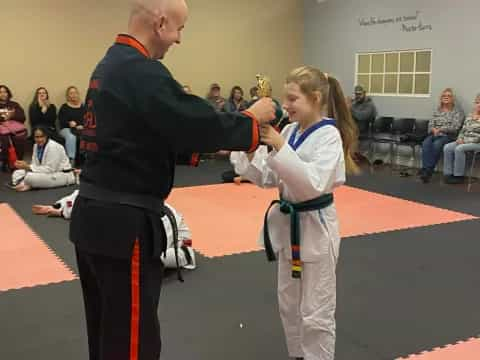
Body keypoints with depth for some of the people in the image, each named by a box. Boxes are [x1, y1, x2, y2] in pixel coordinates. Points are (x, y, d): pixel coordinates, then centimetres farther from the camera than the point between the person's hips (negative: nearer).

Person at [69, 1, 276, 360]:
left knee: (107, 327, 24)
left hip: (96, 214, 10)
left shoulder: (111, 65, 13)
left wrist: (208, 146, 12)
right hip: (123, 223, -10)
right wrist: (252, 118, -3)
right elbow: (200, 124, -21)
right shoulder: (142, 72, -20)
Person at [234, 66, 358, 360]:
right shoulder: (290, 131, 3)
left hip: (316, 227, -8)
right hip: (288, 224, 8)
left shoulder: (328, 135, -17)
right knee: (289, 304, 21)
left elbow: (314, 183, -30)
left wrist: (280, 148, -33)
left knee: (316, 312, 4)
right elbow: (270, 178, 7)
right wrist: (250, 156, -10)